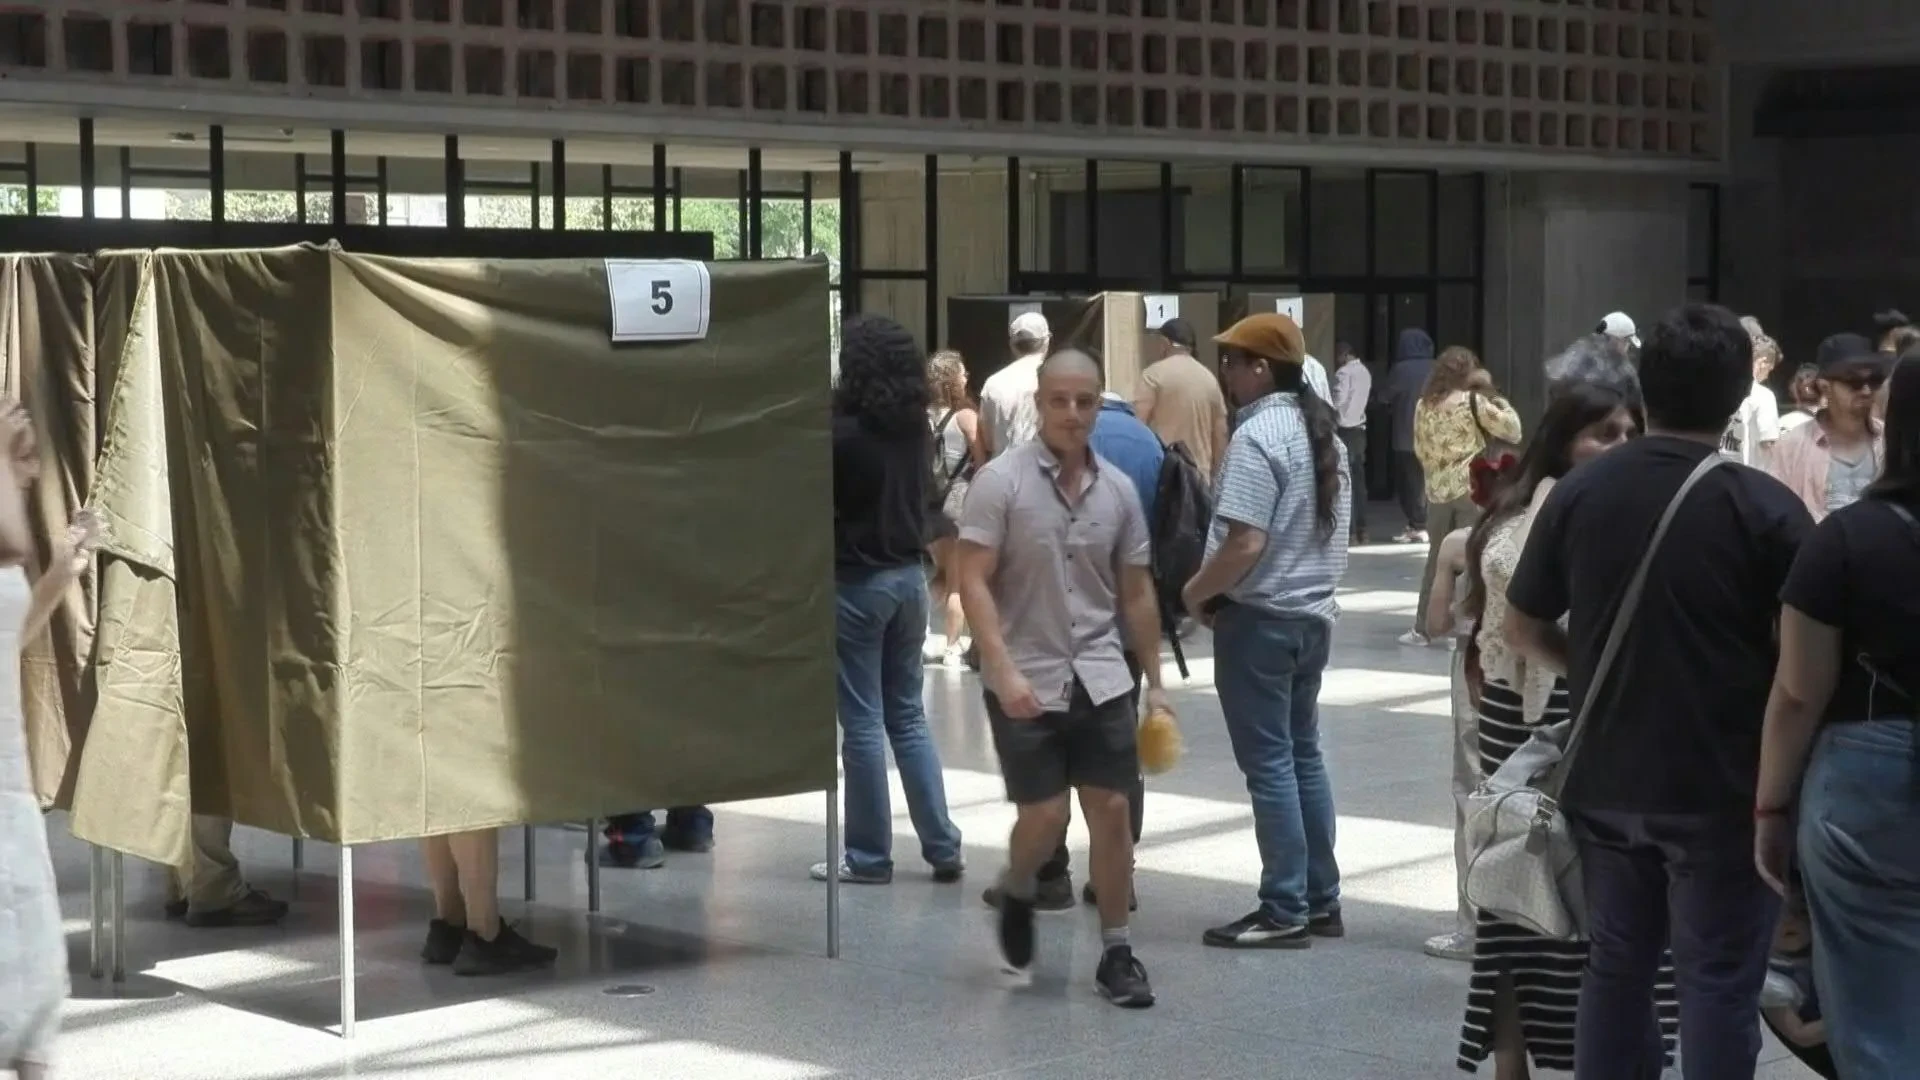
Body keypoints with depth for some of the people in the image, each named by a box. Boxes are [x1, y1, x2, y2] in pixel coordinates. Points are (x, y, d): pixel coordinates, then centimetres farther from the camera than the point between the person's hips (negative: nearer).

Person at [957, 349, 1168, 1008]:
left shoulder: (1118, 490, 5)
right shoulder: (1001, 481, -8)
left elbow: (1136, 593, 12)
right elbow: (973, 582, -11)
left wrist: (1155, 682, 11)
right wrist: (1004, 669, -20)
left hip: (1101, 677, 4)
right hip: (1026, 681, -4)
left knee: (1111, 811, 1)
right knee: (1043, 815, -3)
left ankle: (1116, 954, 12)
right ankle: (1016, 893, 30)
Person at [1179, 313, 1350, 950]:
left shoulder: (1256, 436, -18)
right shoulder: (1323, 432, 11)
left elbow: (1245, 544, -25)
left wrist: (1195, 592, -11)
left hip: (1259, 619, -9)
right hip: (1314, 612, 9)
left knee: (1269, 762, -3)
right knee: (1304, 754, 15)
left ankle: (1285, 911, 1)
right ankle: (1321, 900, 20)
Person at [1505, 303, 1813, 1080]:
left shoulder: (1580, 491, -1)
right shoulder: (1765, 508, -12)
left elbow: (1522, 630, 6)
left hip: (1607, 777, 4)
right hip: (1720, 786, -4)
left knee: (1616, 965, 14)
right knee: (1717, 980, 4)